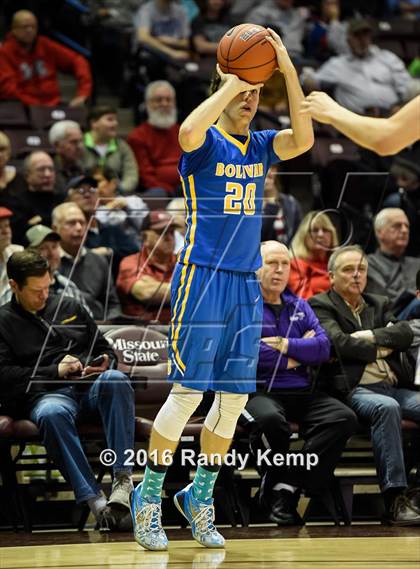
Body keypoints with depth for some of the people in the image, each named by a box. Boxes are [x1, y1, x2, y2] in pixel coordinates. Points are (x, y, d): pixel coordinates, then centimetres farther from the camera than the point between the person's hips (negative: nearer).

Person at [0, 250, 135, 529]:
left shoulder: (69, 307, 26)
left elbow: (106, 349, 30)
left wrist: (104, 363, 5)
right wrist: (55, 371, -7)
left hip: (90, 387, 3)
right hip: (45, 394, -3)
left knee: (117, 380, -34)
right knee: (52, 414, -41)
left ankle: (123, 477, -41)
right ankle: (92, 497, -45)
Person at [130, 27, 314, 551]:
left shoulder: (259, 146, 11)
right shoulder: (206, 143, -5)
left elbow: (303, 140, -7)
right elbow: (189, 130, -30)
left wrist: (288, 70, -12)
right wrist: (233, 81, -21)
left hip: (247, 286, 6)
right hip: (202, 279, -6)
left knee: (235, 398, 7)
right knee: (187, 393, -7)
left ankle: (200, 498, 19)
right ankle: (148, 498, 4)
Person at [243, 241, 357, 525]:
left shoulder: (300, 307, 21)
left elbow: (323, 347, 6)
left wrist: (286, 345, -8)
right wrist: (290, 359, -3)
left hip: (303, 392, 5)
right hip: (259, 391, -5)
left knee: (344, 418, -22)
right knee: (270, 419, -40)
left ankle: (287, 487, -25)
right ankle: (276, 480, -12)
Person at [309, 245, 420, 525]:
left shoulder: (379, 304, 27)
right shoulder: (321, 306, 9)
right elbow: (340, 343, -9)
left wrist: (370, 336, -4)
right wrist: (382, 347, 3)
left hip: (395, 386, 6)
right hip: (355, 390, -6)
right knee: (386, 407, -37)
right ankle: (395, 498, -38)